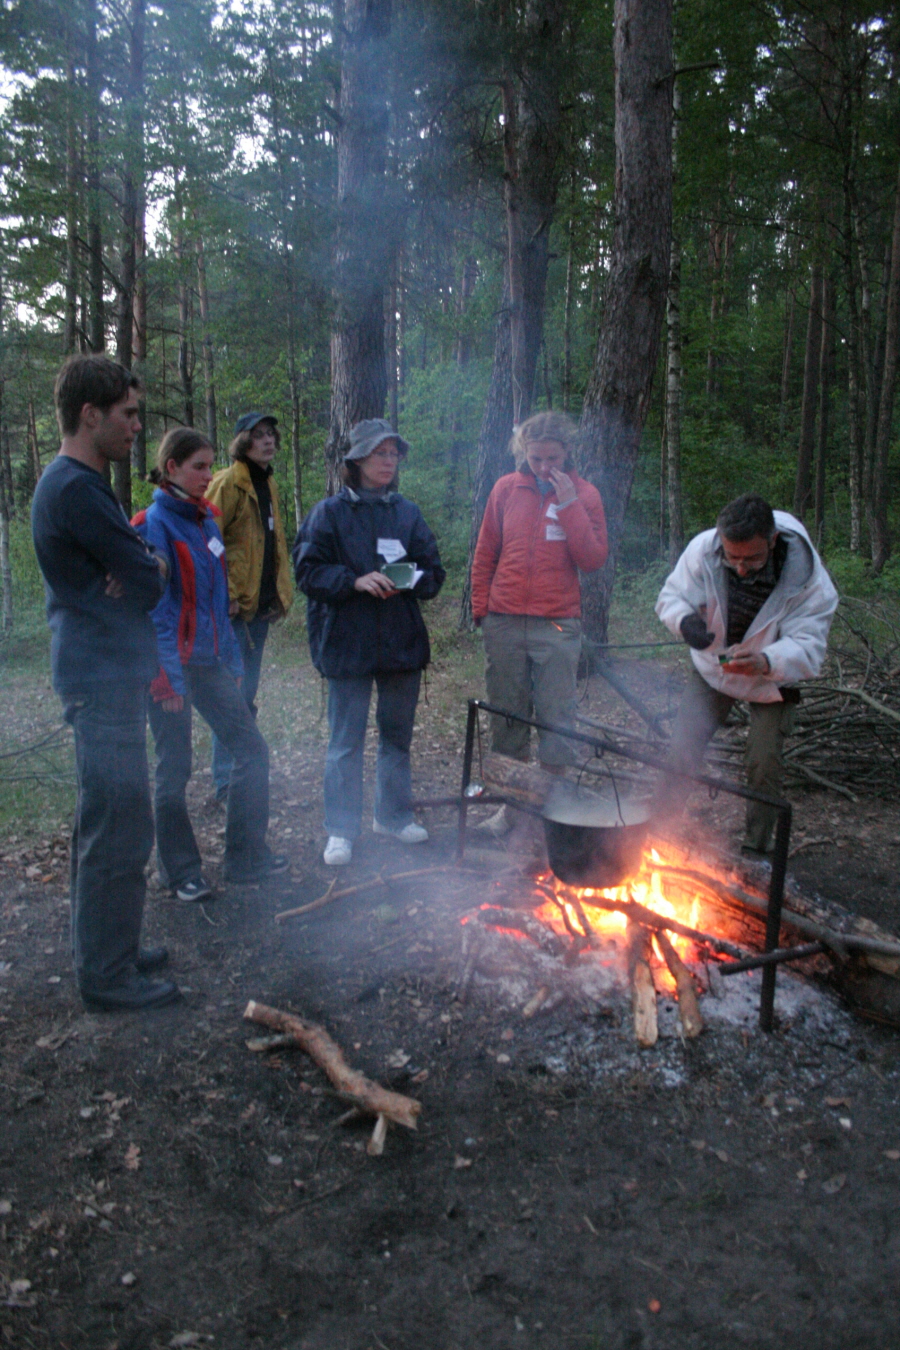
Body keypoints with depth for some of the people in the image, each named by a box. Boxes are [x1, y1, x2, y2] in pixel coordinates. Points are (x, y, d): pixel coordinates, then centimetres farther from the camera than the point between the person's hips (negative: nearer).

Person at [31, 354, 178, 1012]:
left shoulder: (81, 485, 15)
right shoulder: (75, 490, -19)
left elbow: (145, 568, 13)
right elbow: (150, 581, -17)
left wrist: (141, 566, -7)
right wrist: (149, 570, 2)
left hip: (109, 675, 11)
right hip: (104, 680, -11)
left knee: (106, 826, 18)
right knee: (119, 830, -2)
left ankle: (109, 949, 32)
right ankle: (108, 975, 10)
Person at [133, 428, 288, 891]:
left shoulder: (206, 519, 10)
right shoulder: (154, 525, -12)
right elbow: (153, 608, -16)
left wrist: (231, 657, 13)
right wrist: (167, 675, -19)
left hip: (210, 660, 7)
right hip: (173, 664, -7)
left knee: (250, 748, 8)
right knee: (174, 769, 5)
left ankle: (246, 858, 20)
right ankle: (181, 873, 21)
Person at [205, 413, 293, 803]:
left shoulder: (268, 484, 17)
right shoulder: (228, 483, -10)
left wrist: (281, 592, 15)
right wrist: (224, 595, -19)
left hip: (260, 604, 8)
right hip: (235, 607, -8)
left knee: (247, 694, 15)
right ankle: (226, 781, 1)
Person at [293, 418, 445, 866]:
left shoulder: (407, 512, 10)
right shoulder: (329, 512, -1)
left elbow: (433, 571, 10)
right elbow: (308, 571, -7)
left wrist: (410, 579, -12)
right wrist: (355, 580, -21)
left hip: (403, 641, 4)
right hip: (347, 641, -4)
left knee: (397, 733, 14)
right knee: (346, 741, 2)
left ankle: (393, 815, 31)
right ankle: (341, 831, 13)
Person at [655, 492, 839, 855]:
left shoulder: (807, 577, -32)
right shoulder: (703, 549, -27)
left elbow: (809, 647, -35)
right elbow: (672, 595, -16)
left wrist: (766, 661, -57)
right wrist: (684, 620, -41)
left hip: (773, 680, -2)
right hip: (712, 667, 2)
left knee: (763, 765, -5)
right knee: (682, 749, 0)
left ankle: (756, 850, 16)